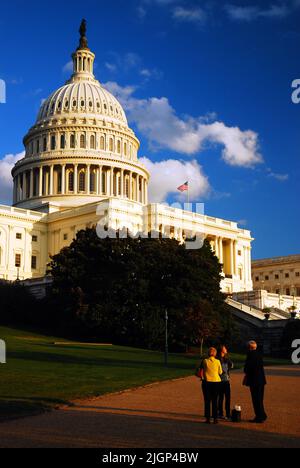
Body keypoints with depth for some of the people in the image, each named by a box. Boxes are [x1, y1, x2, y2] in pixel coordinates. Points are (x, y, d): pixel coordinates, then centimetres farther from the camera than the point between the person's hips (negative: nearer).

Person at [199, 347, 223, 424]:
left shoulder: (205, 361, -5)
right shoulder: (217, 361, -4)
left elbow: (201, 372, 2)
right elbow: (220, 372, 3)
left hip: (207, 382, -1)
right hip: (216, 382, 1)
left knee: (207, 401, 6)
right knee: (215, 401, 9)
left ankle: (208, 418, 6)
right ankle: (215, 418, 9)